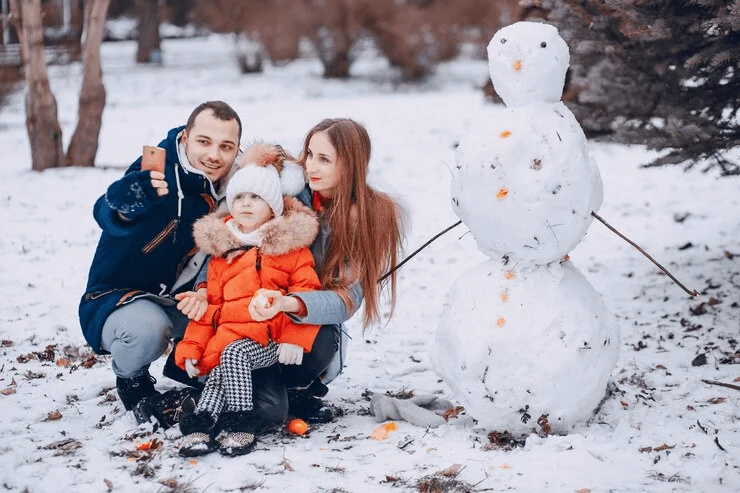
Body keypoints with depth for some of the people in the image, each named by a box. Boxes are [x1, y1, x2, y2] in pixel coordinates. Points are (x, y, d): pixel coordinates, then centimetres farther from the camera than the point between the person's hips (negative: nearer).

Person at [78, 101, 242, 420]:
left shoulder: (231, 183, -5)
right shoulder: (157, 170, -23)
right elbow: (107, 216, -42)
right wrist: (124, 203, -64)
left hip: (181, 301, 5)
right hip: (119, 297, -5)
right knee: (148, 328, -35)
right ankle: (131, 381, 1)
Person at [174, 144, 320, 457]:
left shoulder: (290, 246, 7)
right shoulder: (222, 249, 19)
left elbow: (306, 294, 0)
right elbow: (210, 303, 18)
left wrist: (295, 338, -13)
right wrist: (191, 348, 8)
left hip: (273, 341, -4)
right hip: (229, 334, 4)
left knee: (234, 354, -29)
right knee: (219, 368, -24)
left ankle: (239, 421, -23)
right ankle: (201, 425, -26)